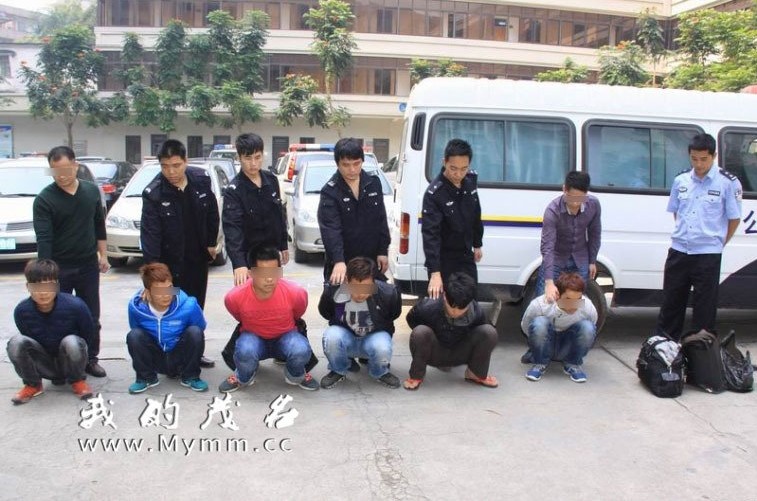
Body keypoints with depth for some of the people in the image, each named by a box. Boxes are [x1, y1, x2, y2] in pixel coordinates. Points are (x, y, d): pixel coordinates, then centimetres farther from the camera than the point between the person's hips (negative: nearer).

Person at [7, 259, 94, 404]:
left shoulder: (75, 306, -24)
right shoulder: (21, 311, -16)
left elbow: (89, 339, -8)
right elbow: (29, 341, 2)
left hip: (70, 363, -2)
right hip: (45, 365, 2)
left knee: (71, 342, -34)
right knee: (16, 342, -24)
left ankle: (77, 381, -4)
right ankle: (33, 385, 1)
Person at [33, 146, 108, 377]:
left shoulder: (92, 191, 2)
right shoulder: (44, 199, -11)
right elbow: (44, 238, -17)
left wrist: (102, 255, 9)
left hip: (88, 265, 3)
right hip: (59, 268, -3)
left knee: (91, 318, 10)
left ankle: (91, 359, 23)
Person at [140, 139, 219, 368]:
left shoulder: (202, 179, -7)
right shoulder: (153, 193, -17)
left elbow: (212, 214, 7)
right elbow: (150, 233, -21)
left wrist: (211, 242, 7)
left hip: (199, 258, 4)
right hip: (172, 262, -4)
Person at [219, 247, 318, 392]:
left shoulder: (295, 293, -26)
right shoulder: (235, 297, -25)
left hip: (285, 337, 0)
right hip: (253, 337, 0)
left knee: (301, 351, -33)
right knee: (245, 352, -35)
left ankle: (295, 375, 4)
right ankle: (243, 378, 1)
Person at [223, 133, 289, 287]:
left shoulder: (271, 180, 0)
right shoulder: (234, 190, -18)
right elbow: (232, 227, -30)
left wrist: (283, 245, 14)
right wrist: (239, 264, -43)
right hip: (249, 257, -5)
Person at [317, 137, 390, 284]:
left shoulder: (374, 183, 1)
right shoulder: (330, 191, -12)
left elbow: (381, 220, 8)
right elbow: (330, 229, -23)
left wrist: (383, 251, 3)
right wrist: (338, 260, -36)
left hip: (372, 261, 4)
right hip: (342, 262, -3)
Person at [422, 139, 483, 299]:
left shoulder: (471, 180, -5)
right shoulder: (434, 193, -25)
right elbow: (430, 234, -31)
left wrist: (477, 244, 18)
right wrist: (435, 272, -38)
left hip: (466, 255, 6)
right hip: (443, 259, -6)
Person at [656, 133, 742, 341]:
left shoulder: (728, 182, -7)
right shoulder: (681, 180, 6)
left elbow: (734, 219, -1)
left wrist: (718, 243, 3)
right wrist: (685, 235, 11)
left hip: (708, 255, -4)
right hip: (678, 251, 4)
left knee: (704, 308, 3)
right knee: (671, 302, 11)